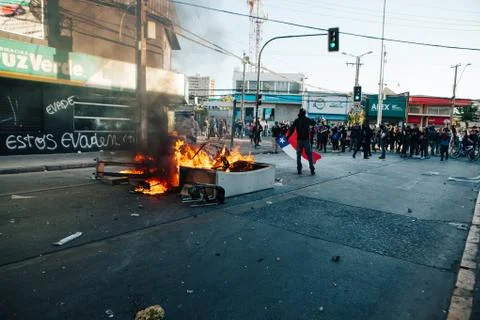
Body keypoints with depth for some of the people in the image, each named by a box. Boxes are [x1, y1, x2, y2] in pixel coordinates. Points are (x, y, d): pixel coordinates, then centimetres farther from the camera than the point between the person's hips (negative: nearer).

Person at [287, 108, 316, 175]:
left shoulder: (296, 120, -1)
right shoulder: (308, 120, 0)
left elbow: (291, 130, -4)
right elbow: (314, 123, 19)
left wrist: (287, 137, 3)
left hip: (299, 140, 1)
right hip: (306, 140, -1)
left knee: (299, 155, 9)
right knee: (309, 156, 3)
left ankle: (299, 170, 8)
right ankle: (312, 170, 0)